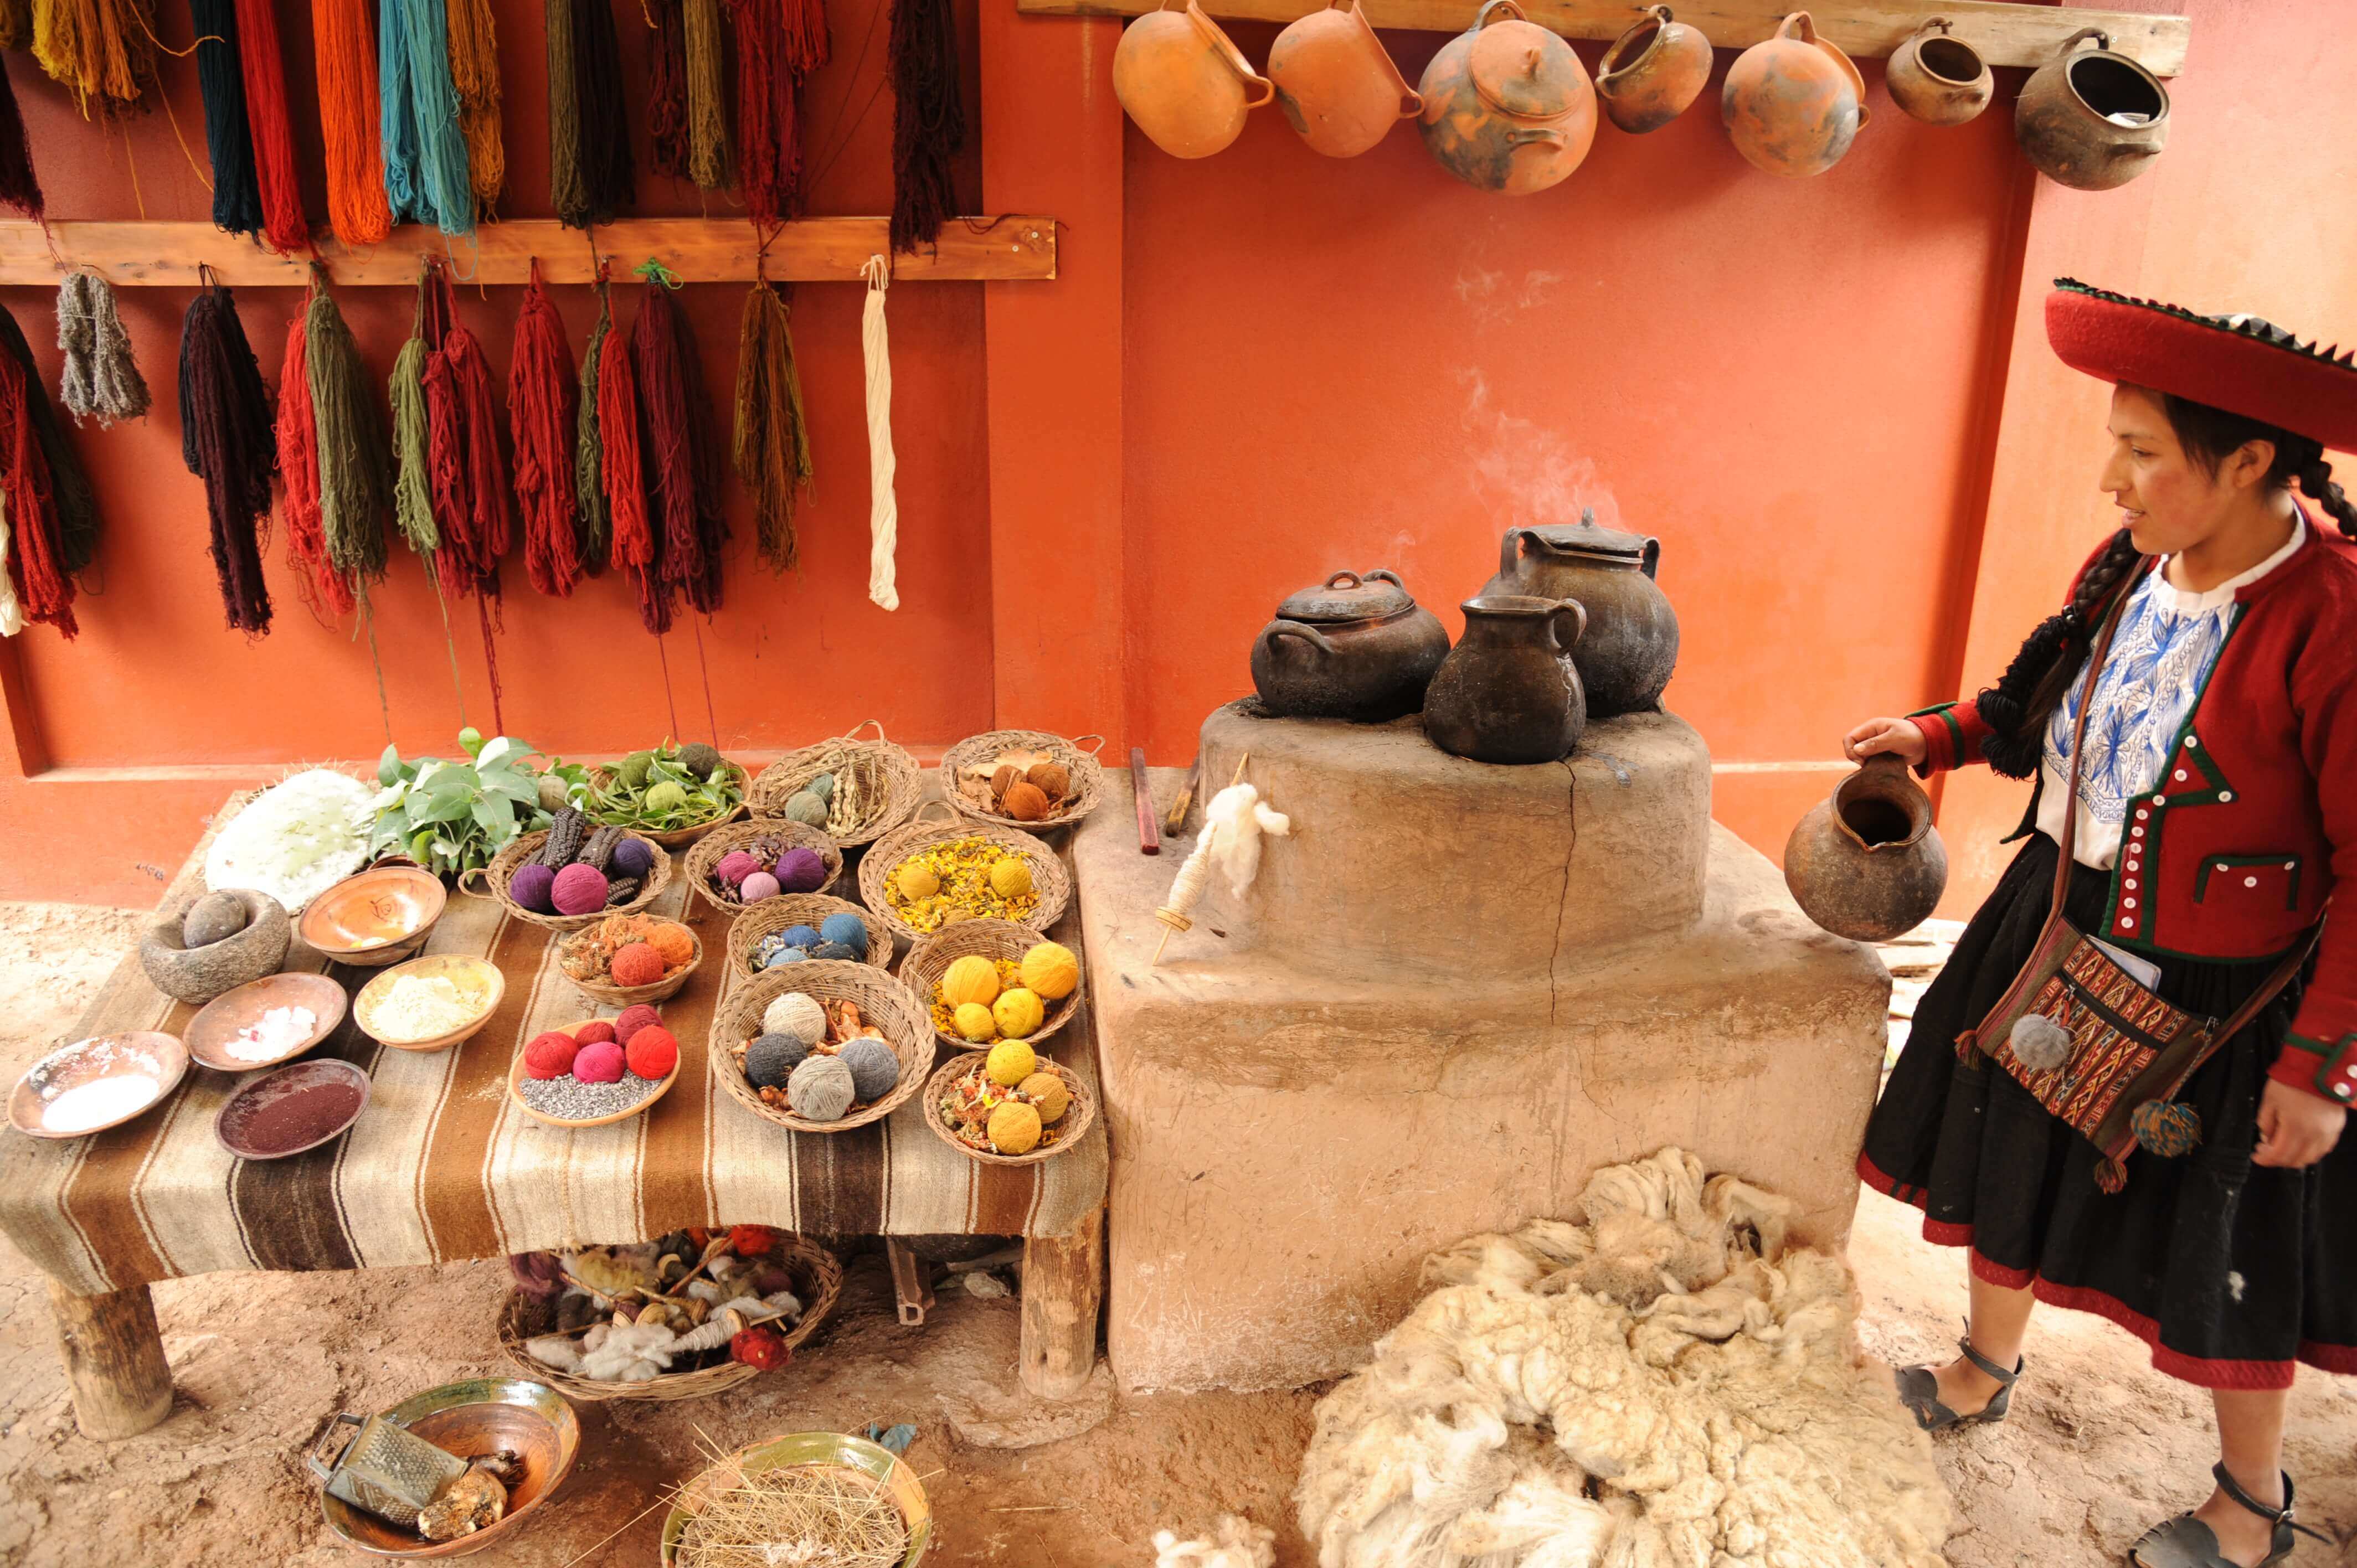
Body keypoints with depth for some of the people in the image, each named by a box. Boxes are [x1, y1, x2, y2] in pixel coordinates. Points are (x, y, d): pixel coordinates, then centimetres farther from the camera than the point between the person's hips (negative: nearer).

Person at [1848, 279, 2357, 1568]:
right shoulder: (2134, 564, -7)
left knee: (2224, 1261, 13)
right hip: (2059, 941, 6)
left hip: (2217, 1002, -6)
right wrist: (1937, 737, 6)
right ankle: (1984, 1373, 49)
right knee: (2009, 1158, 22)